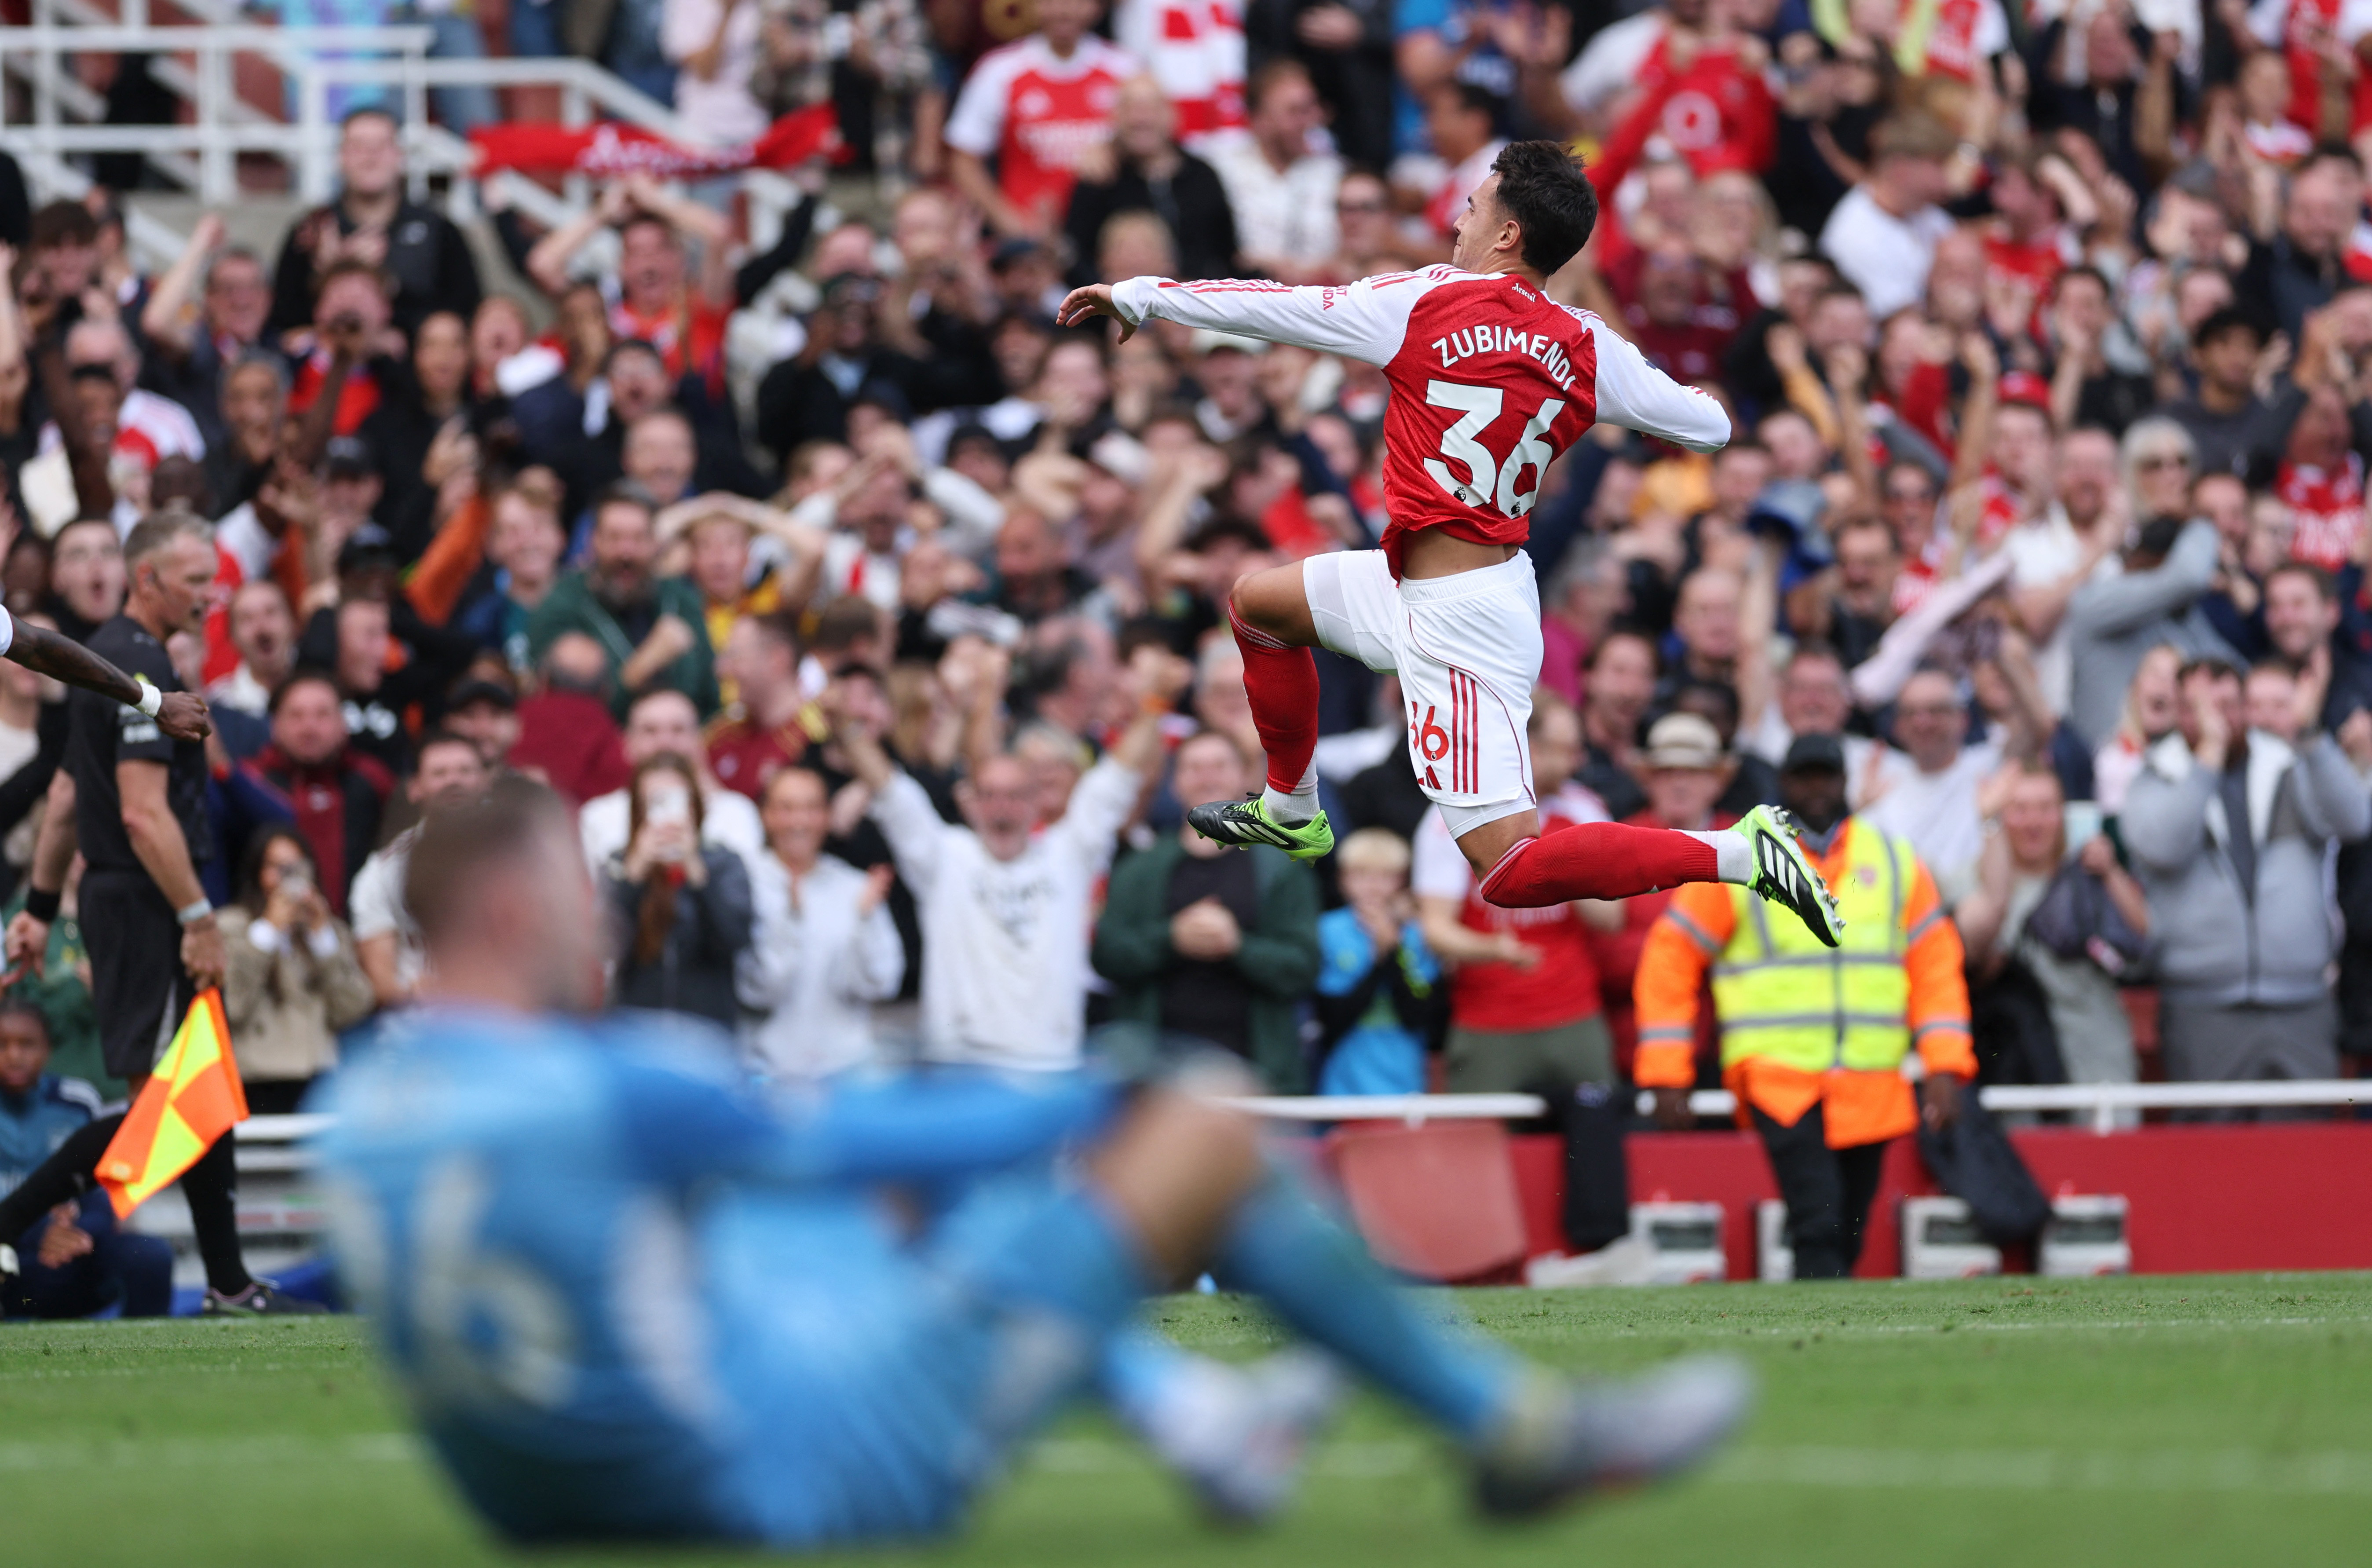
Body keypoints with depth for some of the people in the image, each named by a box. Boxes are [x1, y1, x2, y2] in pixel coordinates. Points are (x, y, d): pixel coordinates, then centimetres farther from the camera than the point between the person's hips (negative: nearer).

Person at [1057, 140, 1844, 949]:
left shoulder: (1428, 303, -14)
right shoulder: (1585, 347, 0)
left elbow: (1277, 308, -6)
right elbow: (1706, 425, 6)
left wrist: (1139, 296, 7)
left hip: (1458, 623, -8)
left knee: (1510, 873, -10)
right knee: (1256, 602, 26)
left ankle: (1741, 855, -16)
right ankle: (1292, 813, 45)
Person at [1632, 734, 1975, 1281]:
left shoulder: (1894, 862, 14)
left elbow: (1935, 964, 14)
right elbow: (1671, 958, 7)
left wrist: (1944, 1066, 3)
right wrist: (1666, 1076, 1)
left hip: (1872, 1087, 4)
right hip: (1779, 1080, -4)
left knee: (1846, 1237, 4)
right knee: (1817, 1222, -21)